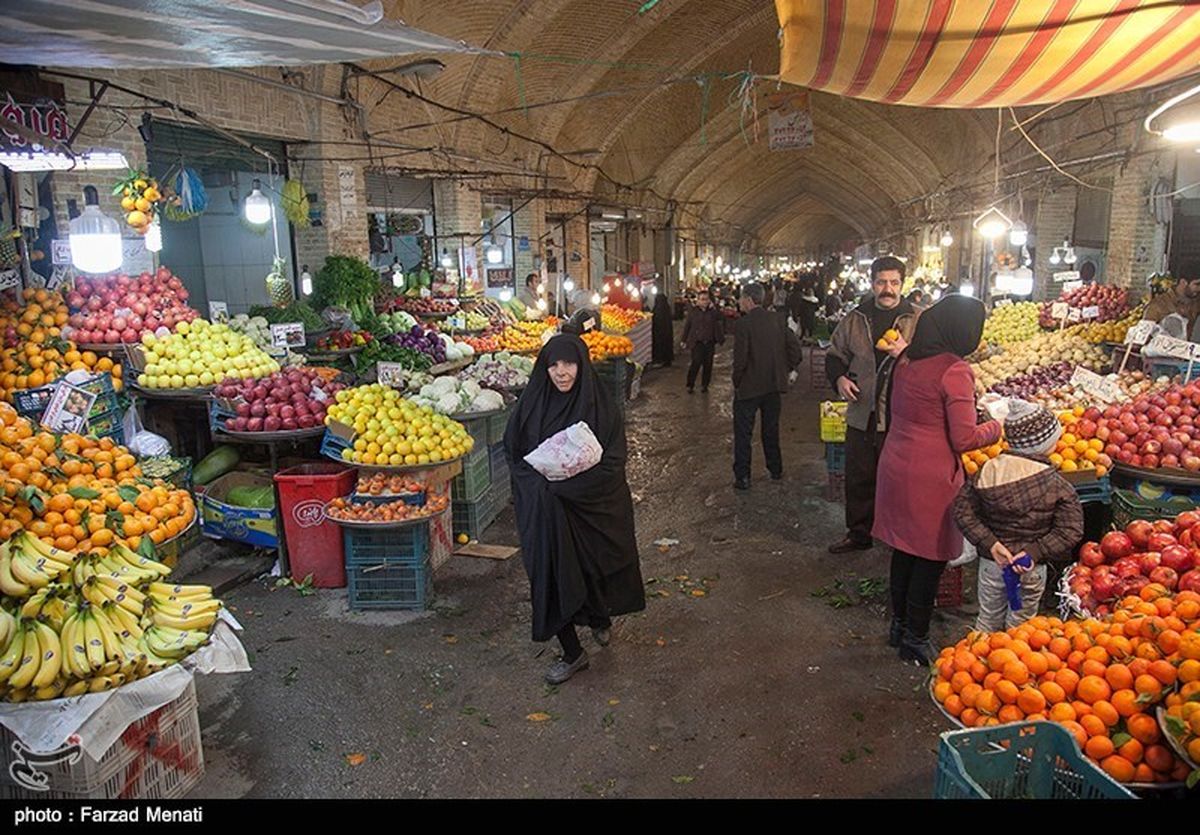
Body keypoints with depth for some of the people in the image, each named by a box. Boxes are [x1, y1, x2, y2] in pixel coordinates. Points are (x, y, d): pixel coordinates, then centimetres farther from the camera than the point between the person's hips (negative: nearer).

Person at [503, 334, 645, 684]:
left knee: (594, 571, 12)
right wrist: (539, 487, -15)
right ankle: (572, 653, 23)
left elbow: (613, 464, -14)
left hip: (593, 510, -2)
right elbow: (514, 452, 3)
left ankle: (600, 617, 47)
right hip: (545, 513, 2)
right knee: (551, 577, 4)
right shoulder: (532, 404, -4)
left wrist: (559, 487, -20)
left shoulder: (601, 407, -12)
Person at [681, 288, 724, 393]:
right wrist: (684, 340, 7)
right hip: (697, 342, -2)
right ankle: (690, 385, 0)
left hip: (709, 342, 2)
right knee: (696, 363, -12)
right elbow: (687, 326, 7)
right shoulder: (693, 312, 1)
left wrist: (713, 308, -18)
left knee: (708, 365, 6)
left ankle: (704, 385, 20)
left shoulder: (713, 311, 4)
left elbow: (721, 319, -12)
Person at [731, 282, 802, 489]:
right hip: (773, 385, 6)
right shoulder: (778, 320, 0)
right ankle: (776, 470, 30)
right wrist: (788, 369, 10)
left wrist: (736, 382, -7)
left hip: (749, 387, -6)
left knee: (743, 433, 4)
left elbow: (740, 358, -20)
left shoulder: (743, 324, -17)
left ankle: (742, 477, 5)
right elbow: (794, 346, 0)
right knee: (771, 429, 20)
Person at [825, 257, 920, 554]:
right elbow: (835, 355, 17)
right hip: (861, 414, 4)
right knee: (858, 479, 14)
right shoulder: (854, 319, 7)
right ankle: (858, 533, 32)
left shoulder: (918, 320, -3)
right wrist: (839, 378, -2)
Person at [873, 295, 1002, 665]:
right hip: (931, 476, -8)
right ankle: (915, 638, 20)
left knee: (904, 548, 20)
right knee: (931, 557, 8)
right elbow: (964, 439, -17)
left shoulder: (907, 360, 5)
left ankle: (899, 624, 34)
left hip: (896, 465, 8)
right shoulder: (954, 371, -17)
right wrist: (997, 427, 2)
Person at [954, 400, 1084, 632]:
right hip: (1032, 569, -1)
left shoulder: (989, 470, -12)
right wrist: (1034, 552, -16)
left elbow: (963, 510, -13)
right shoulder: (1057, 485, -16)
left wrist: (990, 543, -13)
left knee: (989, 619, 21)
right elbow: (1070, 532, -18)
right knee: (1019, 624, 20)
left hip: (992, 561, 2)